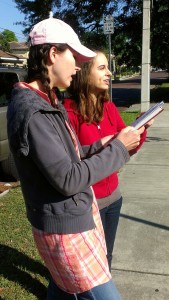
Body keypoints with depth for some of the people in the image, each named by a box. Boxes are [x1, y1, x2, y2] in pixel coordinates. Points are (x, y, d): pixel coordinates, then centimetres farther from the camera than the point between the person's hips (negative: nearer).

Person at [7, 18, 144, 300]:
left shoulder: (49, 101, 7)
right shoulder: (31, 111, -24)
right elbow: (68, 180, -25)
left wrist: (100, 146, -2)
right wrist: (118, 148, -16)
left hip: (78, 214, 9)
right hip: (65, 227, -9)